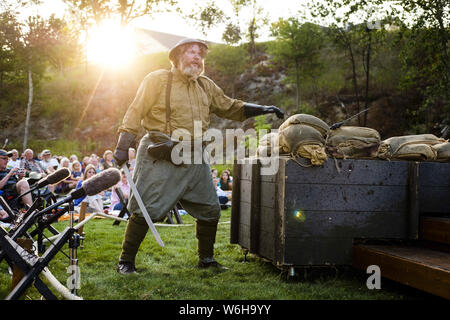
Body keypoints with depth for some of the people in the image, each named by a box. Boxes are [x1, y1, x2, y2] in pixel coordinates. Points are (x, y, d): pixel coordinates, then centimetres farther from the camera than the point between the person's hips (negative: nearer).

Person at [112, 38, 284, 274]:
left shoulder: (206, 86, 17)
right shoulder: (158, 80, -1)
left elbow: (231, 108, 23)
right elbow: (135, 113, -4)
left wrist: (263, 110, 13)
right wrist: (122, 147, -12)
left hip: (195, 160, 6)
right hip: (161, 158, -6)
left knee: (210, 210, 10)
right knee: (145, 210, -7)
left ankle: (206, 259, 26)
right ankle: (126, 260, 7)